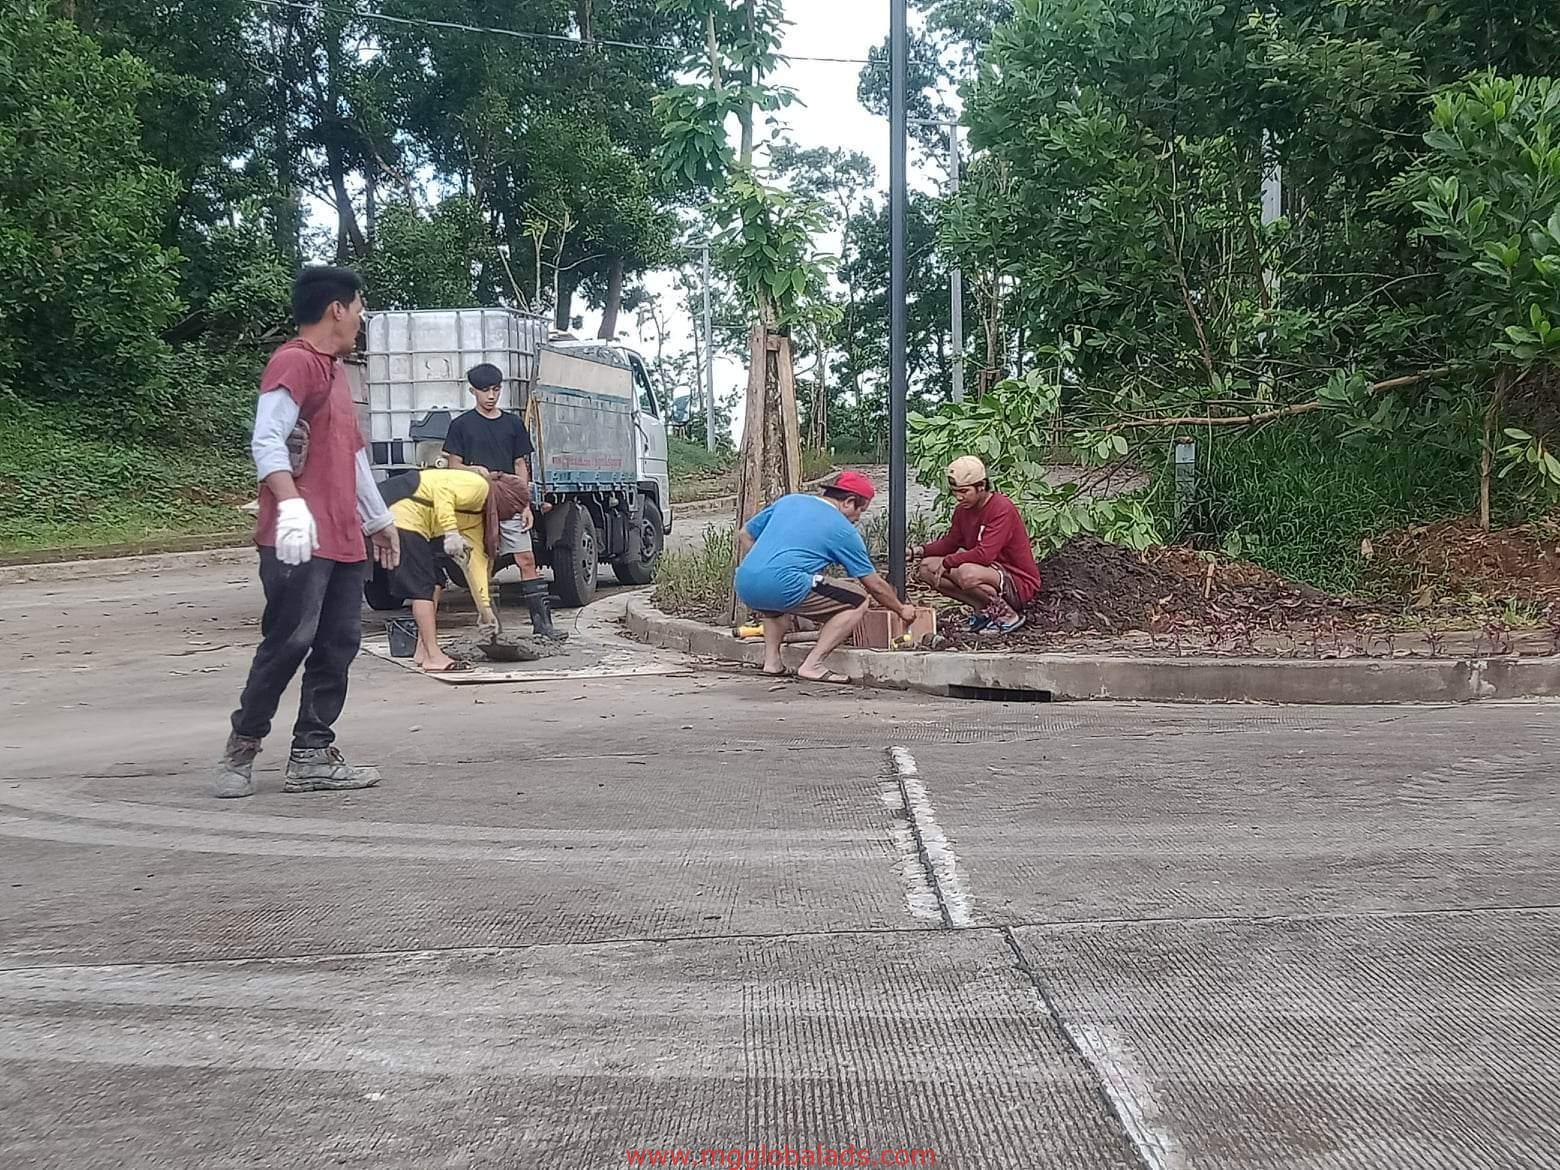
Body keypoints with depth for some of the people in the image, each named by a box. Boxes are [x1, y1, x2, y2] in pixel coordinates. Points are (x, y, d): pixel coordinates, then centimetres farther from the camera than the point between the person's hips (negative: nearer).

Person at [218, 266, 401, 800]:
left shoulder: (333, 370, 22)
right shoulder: (294, 363, -8)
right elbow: (266, 442, -21)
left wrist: (378, 519, 34)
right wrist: (291, 505, -33)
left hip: (344, 541, 9)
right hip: (300, 541, -9)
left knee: (337, 646, 6)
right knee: (288, 642, -9)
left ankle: (312, 756, 10)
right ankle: (241, 749, 6)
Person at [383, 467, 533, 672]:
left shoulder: (476, 516, 18)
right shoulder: (479, 486, -9)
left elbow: (475, 560, 16)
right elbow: (442, 491, -25)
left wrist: (485, 608, 14)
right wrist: (451, 533, -32)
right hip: (404, 515, -10)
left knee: (435, 582, 12)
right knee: (422, 587, -11)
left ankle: (423, 651, 16)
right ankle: (433, 657, -12)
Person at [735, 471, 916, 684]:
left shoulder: (788, 501, 24)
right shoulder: (844, 530, 10)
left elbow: (744, 536, 29)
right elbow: (875, 586, 16)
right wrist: (901, 610, 33)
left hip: (744, 586, 7)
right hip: (782, 587, -7)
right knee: (858, 602, 6)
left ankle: (771, 660, 23)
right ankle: (813, 665, -1)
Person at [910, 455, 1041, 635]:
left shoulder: (1002, 509, -22)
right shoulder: (963, 509, 4)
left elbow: (984, 555, -31)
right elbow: (950, 543, 16)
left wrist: (947, 562, -19)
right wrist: (917, 552, -2)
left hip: (1020, 583, -9)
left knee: (966, 574, -38)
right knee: (926, 568, -3)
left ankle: (1008, 613, -10)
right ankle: (985, 609, 2)